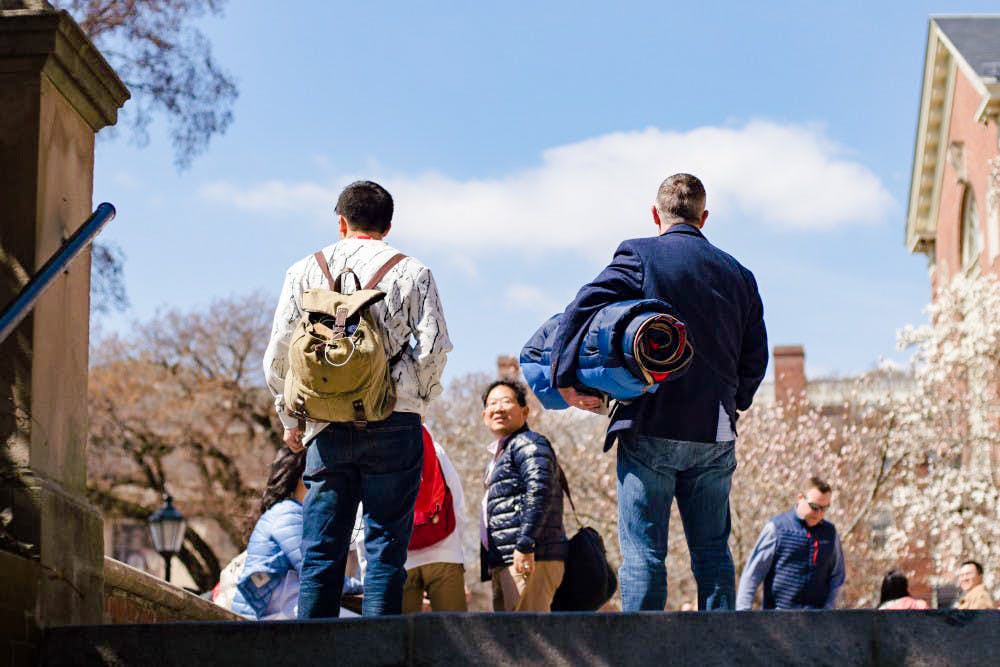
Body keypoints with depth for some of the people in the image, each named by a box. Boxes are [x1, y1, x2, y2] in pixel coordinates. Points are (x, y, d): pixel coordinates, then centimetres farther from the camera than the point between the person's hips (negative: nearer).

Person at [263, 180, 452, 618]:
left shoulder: (304, 272, 10)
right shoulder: (412, 273, 5)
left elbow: (277, 357, 7)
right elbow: (433, 348, -4)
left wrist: (291, 420, 17)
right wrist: (414, 400, 11)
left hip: (327, 427, 2)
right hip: (394, 426, -1)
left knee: (321, 550, 5)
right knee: (385, 547, 0)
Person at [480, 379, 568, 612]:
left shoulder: (529, 444, -4)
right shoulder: (498, 456, 26)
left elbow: (540, 490, -19)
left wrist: (525, 544, -26)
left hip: (529, 560, -11)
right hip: (503, 565, 11)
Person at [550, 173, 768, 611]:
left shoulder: (639, 256, -1)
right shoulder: (738, 274, 13)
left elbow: (578, 313, -11)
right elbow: (755, 358, 15)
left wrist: (566, 380, -4)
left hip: (652, 430, -4)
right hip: (715, 434, 4)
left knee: (643, 553, -2)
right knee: (713, 551, 10)